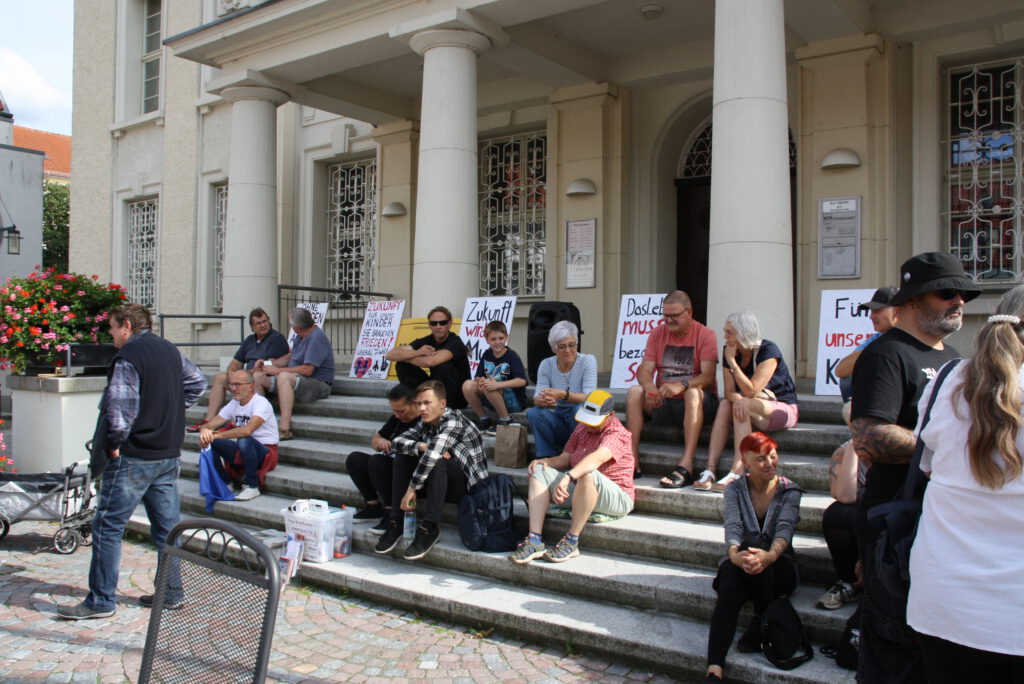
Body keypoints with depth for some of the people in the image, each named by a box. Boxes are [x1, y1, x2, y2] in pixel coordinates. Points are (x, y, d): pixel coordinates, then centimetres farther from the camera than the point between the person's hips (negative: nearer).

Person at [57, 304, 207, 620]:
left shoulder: (128, 355, -13)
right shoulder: (170, 350, 11)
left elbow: (121, 406, -22)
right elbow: (197, 382, 22)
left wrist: (115, 443, -10)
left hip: (134, 456, -8)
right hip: (170, 454, 8)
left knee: (108, 525, 2)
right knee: (167, 526, 11)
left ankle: (101, 601, 6)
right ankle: (171, 593, 17)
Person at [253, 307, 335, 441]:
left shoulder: (316, 338, -17)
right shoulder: (302, 337, 13)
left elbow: (307, 370, -24)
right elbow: (290, 357, 27)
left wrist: (277, 370, -16)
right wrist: (268, 364, 12)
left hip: (318, 384, -10)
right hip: (297, 381, 10)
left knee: (284, 377, -38)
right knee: (257, 376, 7)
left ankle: (285, 429, -41)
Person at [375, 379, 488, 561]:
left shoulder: (454, 420, -21)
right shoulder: (426, 423, 4)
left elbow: (433, 453, -34)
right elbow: (396, 442, -5)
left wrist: (412, 488, -32)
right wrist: (422, 447, -22)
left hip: (469, 485, -7)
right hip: (443, 484, 8)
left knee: (436, 461, -33)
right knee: (403, 456, -5)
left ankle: (430, 529, -28)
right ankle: (396, 522, -8)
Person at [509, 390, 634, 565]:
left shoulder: (618, 434, -16)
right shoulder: (582, 428, 12)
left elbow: (597, 458, -35)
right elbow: (565, 457, 13)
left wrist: (568, 477, -51)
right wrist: (546, 461, -10)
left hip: (617, 499, -8)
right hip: (578, 488, 8)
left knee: (588, 474, -39)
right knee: (539, 471, -7)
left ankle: (572, 542, -28)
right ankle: (535, 540, -22)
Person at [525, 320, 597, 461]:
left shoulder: (588, 361, -10)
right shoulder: (546, 364, -1)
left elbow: (589, 398, -23)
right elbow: (536, 398, -9)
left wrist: (563, 394, -42)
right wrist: (542, 401, -35)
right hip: (557, 420, 3)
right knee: (533, 413, -25)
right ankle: (547, 458, -8)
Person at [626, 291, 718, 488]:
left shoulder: (705, 334, -4)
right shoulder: (657, 334, 8)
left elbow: (708, 376, -17)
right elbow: (644, 370, -1)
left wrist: (682, 385, -36)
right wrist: (650, 387, -25)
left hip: (696, 404, -3)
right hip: (662, 402, 4)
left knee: (694, 392, -36)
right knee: (634, 392, -22)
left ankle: (686, 466, -44)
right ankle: (632, 461, -28)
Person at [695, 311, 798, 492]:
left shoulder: (768, 351, -19)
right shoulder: (729, 351, -2)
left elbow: (751, 392, -26)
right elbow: (729, 390, -9)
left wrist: (732, 362, -27)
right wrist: (736, 399, -32)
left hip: (783, 408, -5)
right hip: (750, 411, 5)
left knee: (745, 405, -33)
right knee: (726, 405, -25)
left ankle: (736, 474, -39)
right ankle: (710, 471, -36)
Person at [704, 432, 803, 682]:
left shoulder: (790, 491, 0)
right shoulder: (735, 489, 3)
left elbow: (785, 527, -19)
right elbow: (733, 525, -15)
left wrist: (770, 555, -43)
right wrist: (734, 553, -40)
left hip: (779, 569, -1)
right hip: (739, 565, 1)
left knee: (757, 544, -34)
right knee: (729, 587, -34)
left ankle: (761, 622, -17)